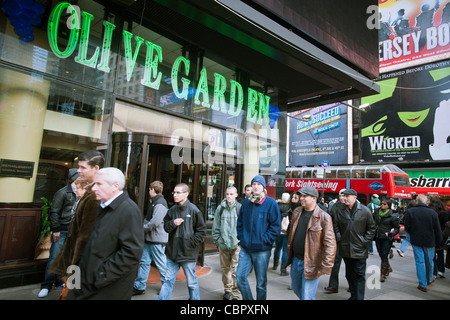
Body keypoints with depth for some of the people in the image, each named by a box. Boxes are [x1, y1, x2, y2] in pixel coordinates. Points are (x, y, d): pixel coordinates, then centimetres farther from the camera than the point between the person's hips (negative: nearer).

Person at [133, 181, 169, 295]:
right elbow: (148, 219, 21)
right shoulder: (154, 202, 15)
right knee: (144, 261, 13)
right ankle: (139, 287, 23)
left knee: (161, 264, 4)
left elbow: (155, 222, -25)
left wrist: (142, 229, -11)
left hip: (157, 240, -9)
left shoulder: (160, 203, -17)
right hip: (149, 238, 9)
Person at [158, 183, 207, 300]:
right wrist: (173, 223, -10)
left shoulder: (194, 210, -10)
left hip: (188, 254, -4)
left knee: (191, 283, 11)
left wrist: (191, 243, -12)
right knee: (168, 280, 13)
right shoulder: (172, 210, 4)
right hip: (173, 252, 4)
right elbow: (165, 227, 9)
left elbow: (202, 231, -6)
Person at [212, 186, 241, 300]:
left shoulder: (240, 208, -6)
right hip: (223, 244, 3)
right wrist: (216, 240, 7)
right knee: (225, 268, 16)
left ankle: (236, 294, 12)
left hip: (236, 244, -3)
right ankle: (227, 290, 35)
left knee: (236, 270, -3)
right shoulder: (220, 208, 3)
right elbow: (216, 226, 9)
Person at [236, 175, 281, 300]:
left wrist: (264, 240, -13)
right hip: (245, 248, 4)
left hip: (262, 250, -4)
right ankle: (247, 298, 25)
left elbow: (276, 226, -9)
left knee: (261, 282, 9)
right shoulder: (246, 202, 6)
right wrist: (241, 237, 6)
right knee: (240, 275, 3)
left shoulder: (270, 203, -8)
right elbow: (240, 222, 16)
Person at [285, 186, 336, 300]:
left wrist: (325, 266, -19)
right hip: (296, 260, 7)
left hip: (311, 264, -6)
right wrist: (289, 254, 16)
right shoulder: (297, 212, 4)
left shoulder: (324, 217, -15)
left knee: (307, 296, 0)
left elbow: (330, 244, -17)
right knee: (296, 289, 24)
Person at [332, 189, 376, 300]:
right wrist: (339, 239, 1)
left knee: (359, 275, 1)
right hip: (345, 248, 4)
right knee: (349, 274, 16)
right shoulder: (339, 210, 1)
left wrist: (365, 241, -5)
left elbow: (371, 228, 1)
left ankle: (359, 297, 10)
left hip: (359, 249, -3)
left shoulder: (365, 210, -6)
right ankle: (353, 295, 33)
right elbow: (336, 226, 10)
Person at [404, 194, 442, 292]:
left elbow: (407, 227, -5)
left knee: (419, 261, 5)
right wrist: (438, 242, 10)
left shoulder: (409, 211, -10)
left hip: (416, 241, -1)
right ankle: (429, 279, 39)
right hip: (430, 241, 1)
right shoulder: (433, 212, -9)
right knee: (429, 261, 18)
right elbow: (437, 230, -3)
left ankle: (423, 284, 7)